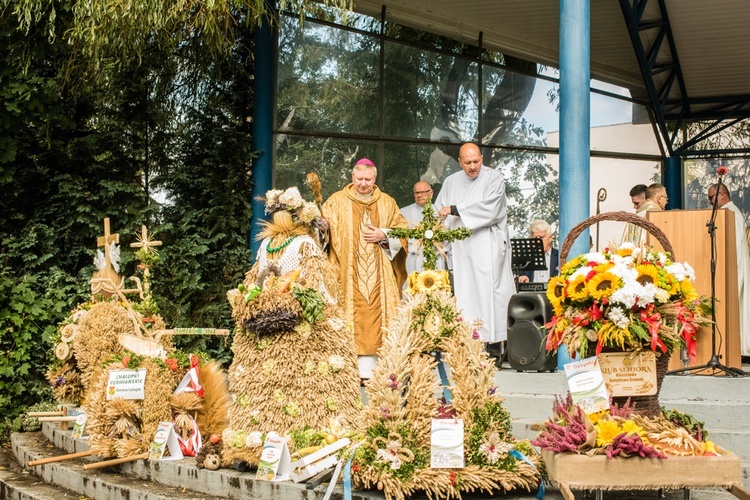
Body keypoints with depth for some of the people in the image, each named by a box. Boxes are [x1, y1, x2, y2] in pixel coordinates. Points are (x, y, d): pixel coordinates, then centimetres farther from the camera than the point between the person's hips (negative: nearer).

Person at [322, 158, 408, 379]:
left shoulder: (387, 203, 15)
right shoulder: (337, 202, 9)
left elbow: (403, 229, 12)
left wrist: (383, 235, -4)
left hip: (378, 275, 2)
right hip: (348, 275, -2)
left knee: (375, 315, -3)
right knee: (351, 318, -8)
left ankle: (370, 368, -2)